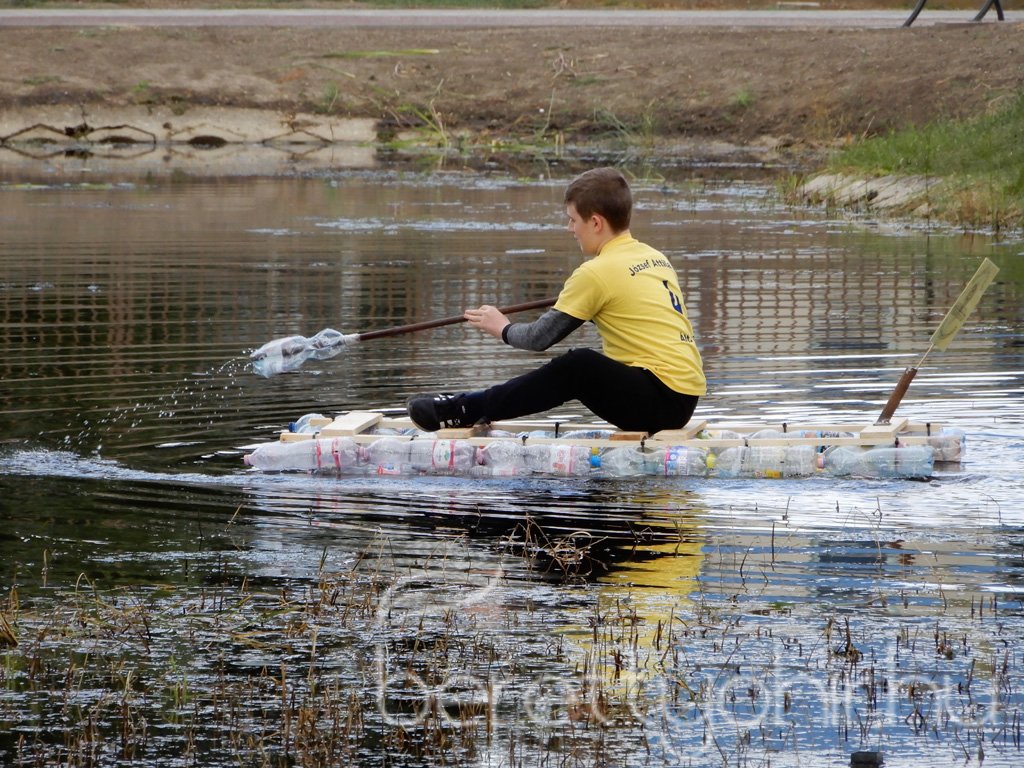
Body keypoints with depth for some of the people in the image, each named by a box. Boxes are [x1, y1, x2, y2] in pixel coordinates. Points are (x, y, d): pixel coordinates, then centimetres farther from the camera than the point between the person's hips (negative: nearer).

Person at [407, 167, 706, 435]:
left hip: (662, 400, -9)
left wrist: (503, 329, 15)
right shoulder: (657, 259, 14)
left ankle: (465, 410, -6)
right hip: (685, 404, 9)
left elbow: (539, 338, -4)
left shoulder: (597, 272, -10)